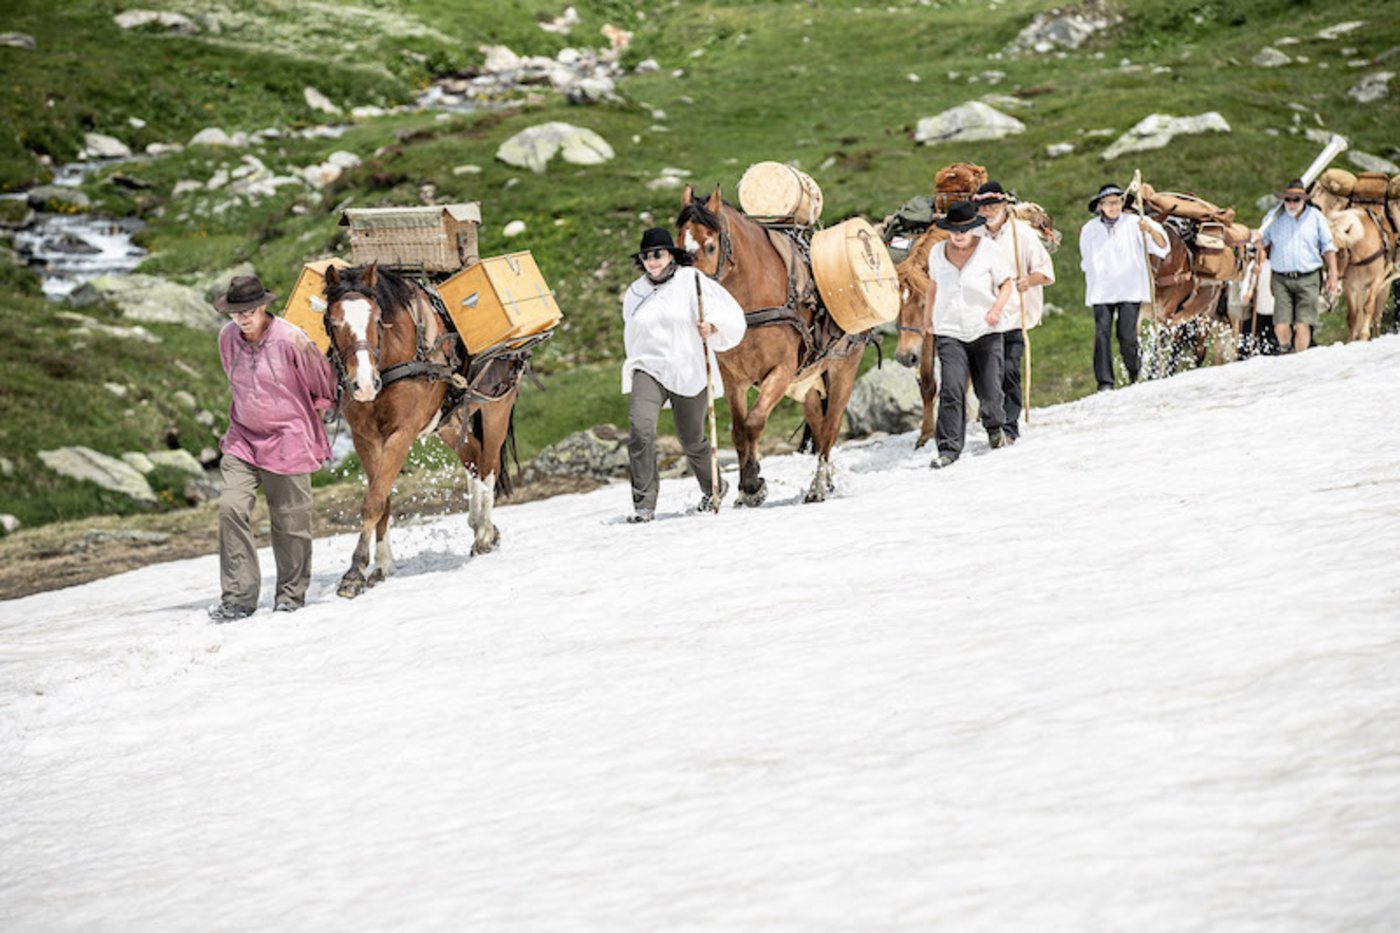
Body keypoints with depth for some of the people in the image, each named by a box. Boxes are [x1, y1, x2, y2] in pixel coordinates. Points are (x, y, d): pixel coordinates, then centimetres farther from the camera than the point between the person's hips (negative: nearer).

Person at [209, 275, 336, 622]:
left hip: (287, 440, -4)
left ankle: (292, 594, 22)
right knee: (231, 508, -11)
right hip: (243, 438, 4)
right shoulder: (228, 337, -2)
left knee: (289, 520, 4)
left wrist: (311, 414, 7)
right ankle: (238, 596, -7)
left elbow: (324, 385, -2)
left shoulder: (291, 340, -17)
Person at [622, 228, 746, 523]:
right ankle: (644, 504, -21)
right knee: (640, 428, -21)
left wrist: (712, 327, -24)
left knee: (692, 440, 9)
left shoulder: (691, 281, -3)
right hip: (648, 370, 2)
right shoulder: (635, 293, 10)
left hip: (689, 371, -2)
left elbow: (732, 316, -5)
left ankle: (714, 488, 40)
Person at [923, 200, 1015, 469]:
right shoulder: (937, 253, 4)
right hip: (949, 332, 1)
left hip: (985, 331, -1)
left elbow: (1006, 285, 1)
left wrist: (997, 308, -17)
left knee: (989, 391, 5)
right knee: (951, 390, -15)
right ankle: (948, 448, -13)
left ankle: (995, 428, 38)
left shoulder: (989, 250, -5)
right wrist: (927, 319, 25)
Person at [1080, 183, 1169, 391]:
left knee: (1127, 336, -8)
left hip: (1130, 290, -2)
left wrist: (1150, 230, -29)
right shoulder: (1089, 230, 10)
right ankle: (1105, 382, -10)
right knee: (1102, 334, -11)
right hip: (1101, 292, 2)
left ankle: (1134, 373, 17)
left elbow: (1162, 247, -11)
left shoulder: (1134, 224, 0)